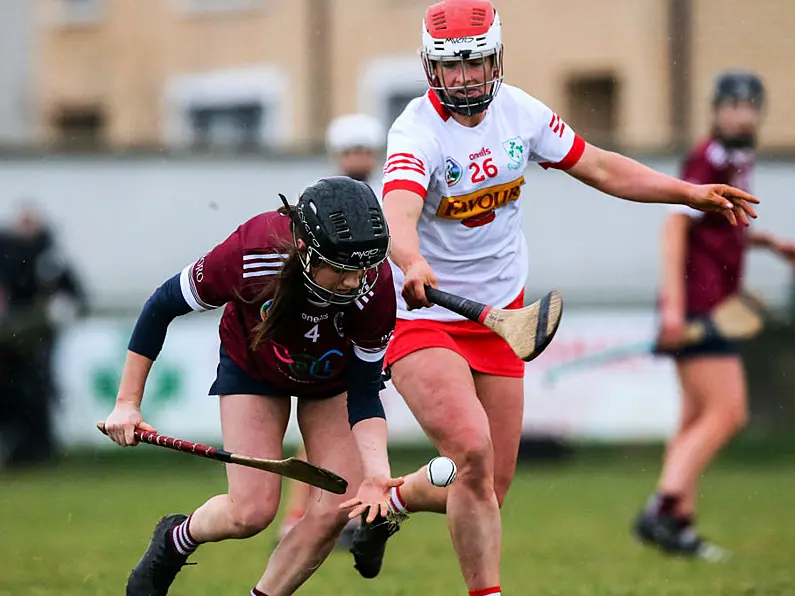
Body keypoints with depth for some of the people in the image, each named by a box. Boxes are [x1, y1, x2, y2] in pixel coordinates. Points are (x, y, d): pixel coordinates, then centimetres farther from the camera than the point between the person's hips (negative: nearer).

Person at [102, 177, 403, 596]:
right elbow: (162, 306, -22)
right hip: (253, 367, -2)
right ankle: (174, 540, 20)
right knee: (252, 511, -14)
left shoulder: (376, 288, -35)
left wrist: (377, 472, -41)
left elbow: (364, 394, -24)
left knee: (337, 510, -14)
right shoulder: (251, 252, -39)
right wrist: (127, 403, -20)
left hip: (333, 375, 2)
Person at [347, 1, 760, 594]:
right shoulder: (418, 133, -21)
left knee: (489, 489, 6)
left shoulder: (519, 111, -2)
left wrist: (689, 192, 3)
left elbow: (599, 167, 10)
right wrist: (413, 266, -62)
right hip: (419, 317, -6)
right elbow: (399, 212, -40)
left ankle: (392, 501, 36)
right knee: (472, 451, -26)